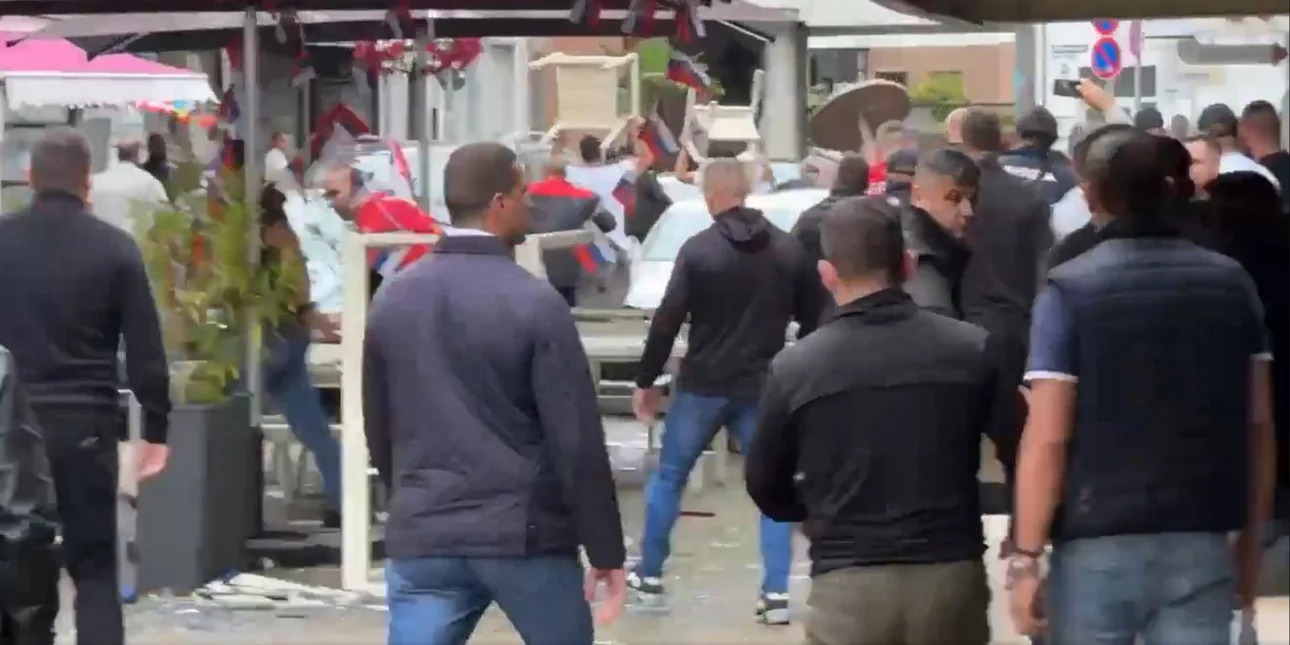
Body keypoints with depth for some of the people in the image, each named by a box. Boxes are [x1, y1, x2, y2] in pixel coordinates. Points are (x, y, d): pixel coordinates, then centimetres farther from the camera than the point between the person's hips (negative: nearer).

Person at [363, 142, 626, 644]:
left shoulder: (393, 300, 7)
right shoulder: (535, 304, -10)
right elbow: (576, 440, -11)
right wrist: (606, 549, -4)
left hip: (423, 538, 4)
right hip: (524, 535, -4)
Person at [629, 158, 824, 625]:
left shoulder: (698, 249, -9)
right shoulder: (790, 250, 2)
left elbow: (667, 321, -11)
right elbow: (813, 321, 7)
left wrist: (646, 381, -2)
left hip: (703, 386, -2)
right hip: (763, 388, 2)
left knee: (668, 476, 16)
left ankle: (649, 575, 23)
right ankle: (775, 593, -1)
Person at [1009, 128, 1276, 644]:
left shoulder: (1070, 290, -6)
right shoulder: (1231, 283, 5)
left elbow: (1048, 438, -10)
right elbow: (1258, 425, 7)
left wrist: (1025, 557, -7)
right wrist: (1251, 539, 16)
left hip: (1097, 545, -2)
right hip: (1201, 542, 3)